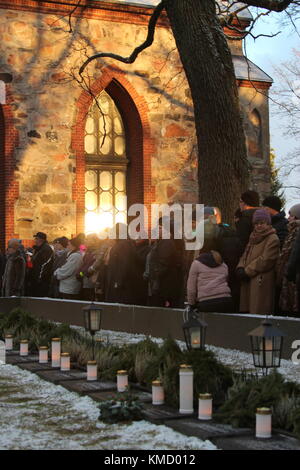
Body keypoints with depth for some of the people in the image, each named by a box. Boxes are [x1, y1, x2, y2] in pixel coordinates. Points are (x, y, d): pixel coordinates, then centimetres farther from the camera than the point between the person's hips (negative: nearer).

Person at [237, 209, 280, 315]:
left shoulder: (273, 239, -7)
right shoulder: (254, 237, 20)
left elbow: (265, 261, -15)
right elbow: (245, 254, 20)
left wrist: (247, 271, -12)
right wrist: (240, 268, -1)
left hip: (261, 283, -8)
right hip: (248, 282, 8)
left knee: (259, 312, -10)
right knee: (246, 310, 7)